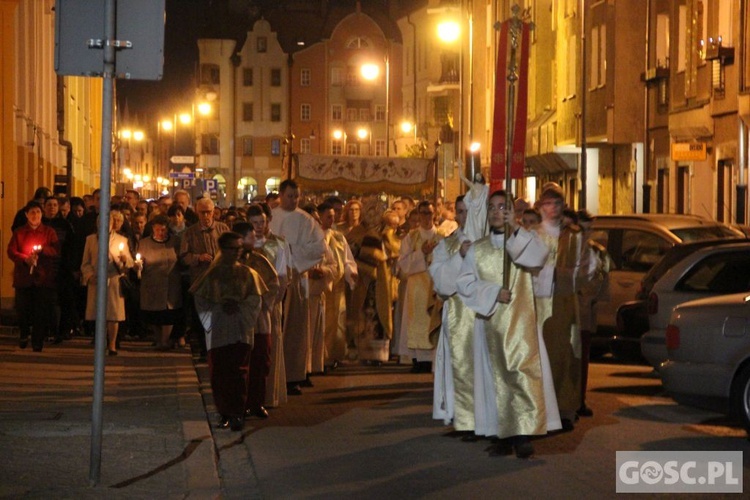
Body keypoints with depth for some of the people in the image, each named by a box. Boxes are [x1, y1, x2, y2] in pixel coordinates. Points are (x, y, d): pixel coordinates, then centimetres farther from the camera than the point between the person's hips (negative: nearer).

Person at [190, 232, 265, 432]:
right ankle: (225, 413, 10)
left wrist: (239, 307, -13)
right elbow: (200, 300, 2)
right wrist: (220, 308, -12)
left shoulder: (247, 274, 6)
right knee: (219, 374, 1)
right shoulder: (211, 275, 5)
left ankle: (238, 414, -8)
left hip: (241, 331, -1)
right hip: (218, 331, 1)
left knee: (239, 372, -8)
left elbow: (255, 299, 3)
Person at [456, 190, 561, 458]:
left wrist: (515, 229, -23)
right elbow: (464, 282, 3)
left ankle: (523, 434, -16)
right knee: (498, 377, 1)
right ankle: (504, 435, 3)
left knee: (522, 373, -14)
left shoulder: (524, 240, 7)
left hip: (520, 321, -2)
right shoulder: (477, 249, 12)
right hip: (491, 322, 3)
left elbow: (539, 255, -16)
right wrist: (493, 292, -9)